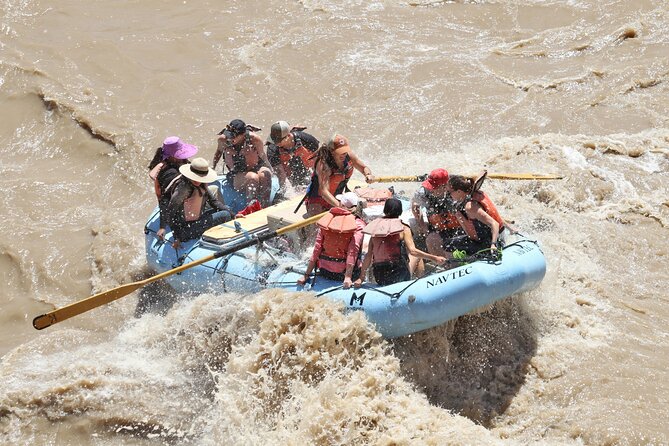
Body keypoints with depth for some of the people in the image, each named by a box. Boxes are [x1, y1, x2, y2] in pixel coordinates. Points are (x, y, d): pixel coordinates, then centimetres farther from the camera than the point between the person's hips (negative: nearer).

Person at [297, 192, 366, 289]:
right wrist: (348, 277, -18)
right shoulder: (358, 224, -8)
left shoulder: (326, 219, 1)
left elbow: (317, 248, 0)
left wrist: (306, 275, 1)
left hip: (325, 272, 4)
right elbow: (353, 250, -17)